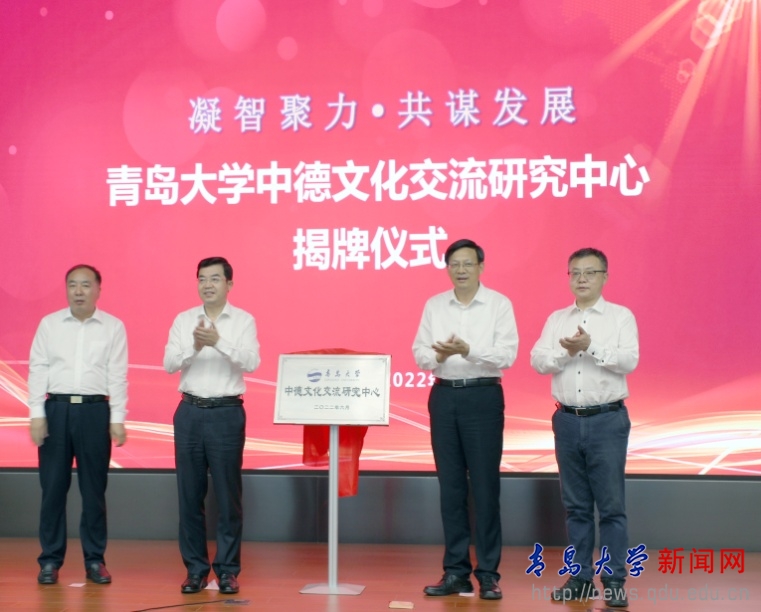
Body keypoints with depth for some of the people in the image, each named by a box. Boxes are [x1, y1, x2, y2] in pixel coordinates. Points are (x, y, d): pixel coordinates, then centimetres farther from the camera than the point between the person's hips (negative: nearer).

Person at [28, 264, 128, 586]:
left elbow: (117, 376, 0)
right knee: (53, 486, 4)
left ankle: (95, 560, 15)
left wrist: (118, 419, -4)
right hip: (56, 408, 1)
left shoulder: (113, 327, 3)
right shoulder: (49, 324, 6)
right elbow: (38, 370, 4)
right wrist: (37, 415, -3)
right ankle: (50, 560, 14)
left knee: (94, 488, 5)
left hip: (95, 410, -1)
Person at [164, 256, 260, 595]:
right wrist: (194, 346, -22)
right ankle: (195, 568, 18)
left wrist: (218, 341, -28)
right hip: (190, 412, 3)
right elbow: (169, 364, -3)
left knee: (228, 495, 2)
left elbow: (251, 363, -15)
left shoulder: (243, 320, -1)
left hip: (226, 413, -3)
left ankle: (227, 570, 12)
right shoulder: (183, 320, 6)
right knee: (190, 493, 7)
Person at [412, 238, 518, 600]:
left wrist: (468, 350, -25)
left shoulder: (499, 304, -2)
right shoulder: (434, 305, 9)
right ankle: (456, 570, 16)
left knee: (484, 486, -1)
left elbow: (507, 354, -12)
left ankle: (488, 573, 7)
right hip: (444, 397, 4)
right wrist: (438, 355, -18)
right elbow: (419, 353, 4)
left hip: (483, 397, -4)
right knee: (450, 485, 7)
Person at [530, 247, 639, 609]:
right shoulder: (556, 319, 11)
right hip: (567, 419, 4)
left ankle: (614, 582, 6)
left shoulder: (621, 316, 1)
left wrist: (590, 347, -23)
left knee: (611, 505, -1)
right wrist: (567, 351, -17)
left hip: (607, 419, -3)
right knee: (575, 505, 9)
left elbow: (629, 361, -12)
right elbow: (538, 361, 0)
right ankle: (580, 577, 17)